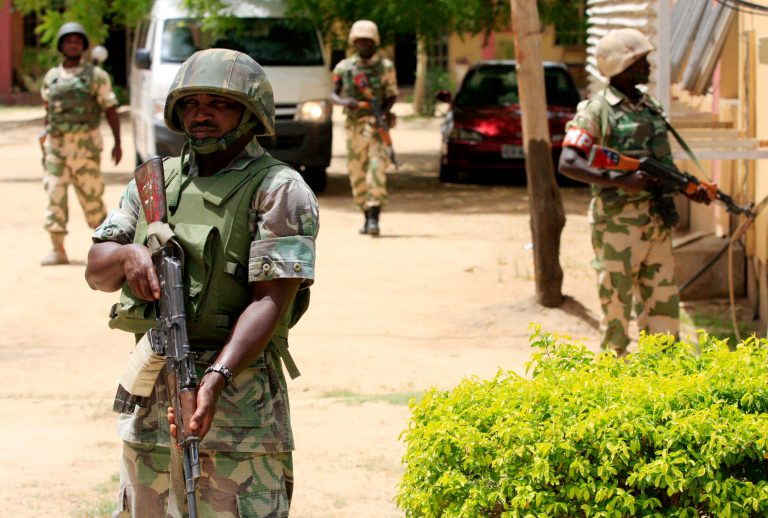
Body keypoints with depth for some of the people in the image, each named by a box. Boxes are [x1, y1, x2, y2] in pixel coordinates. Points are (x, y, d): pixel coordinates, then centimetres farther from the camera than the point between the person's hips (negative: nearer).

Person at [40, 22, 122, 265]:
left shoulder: (96, 76, 1)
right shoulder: (51, 77, 10)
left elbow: (110, 110, 1)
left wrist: (117, 143, -4)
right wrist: (45, 135, 15)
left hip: (85, 145, -3)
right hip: (56, 146, 3)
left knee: (91, 196, 1)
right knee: (55, 196, -5)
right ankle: (58, 250, -4)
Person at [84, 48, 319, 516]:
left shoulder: (278, 190, -6)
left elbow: (271, 301, -15)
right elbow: (96, 272, 13)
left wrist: (218, 376, -28)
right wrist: (129, 254, -11)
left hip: (238, 409, -6)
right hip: (149, 402, 6)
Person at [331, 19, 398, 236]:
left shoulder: (385, 66, 4)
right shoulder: (344, 67, 8)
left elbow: (392, 95, 6)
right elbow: (333, 94, 7)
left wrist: (384, 112, -14)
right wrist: (345, 102, -15)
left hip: (377, 124, -3)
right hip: (354, 125, 3)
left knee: (377, 169, -15)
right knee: (357, 173, 6)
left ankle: (374, 217, -20)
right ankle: (367, 218, 19)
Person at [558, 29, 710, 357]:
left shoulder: (651, 108, 14)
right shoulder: (596, 111, -8)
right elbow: (567, 164, -18)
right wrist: (619, 181, -27)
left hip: (657, 222, 7)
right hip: (618, 222, -7)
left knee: (663, 305, 8)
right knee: (617, 305, 0)